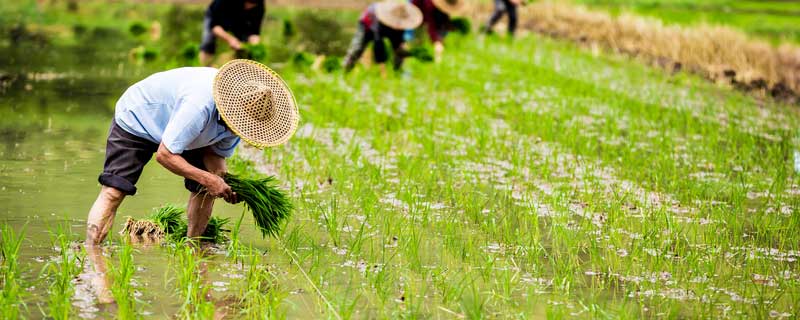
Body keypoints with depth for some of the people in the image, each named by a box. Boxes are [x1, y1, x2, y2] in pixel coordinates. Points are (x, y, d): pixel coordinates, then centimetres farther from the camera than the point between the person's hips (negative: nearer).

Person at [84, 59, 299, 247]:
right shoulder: (200, 106, -44)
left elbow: (217, 152, -6)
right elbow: (164, 154, -37)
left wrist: (224, 181, -27)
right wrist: (208, 179, -40)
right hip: (137, 118, -7)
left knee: (205, 190, -4)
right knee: (113, 191, -19)